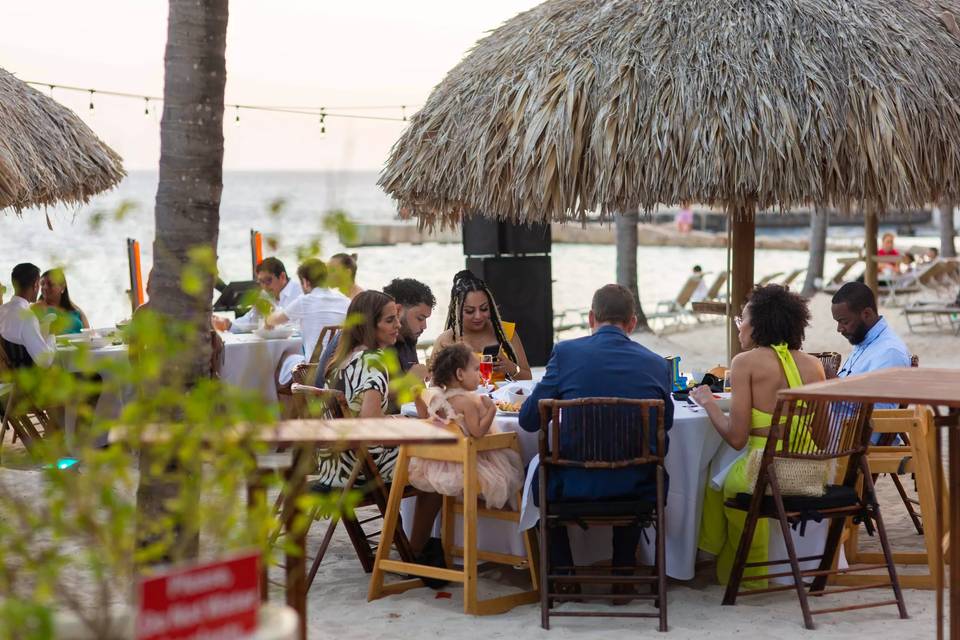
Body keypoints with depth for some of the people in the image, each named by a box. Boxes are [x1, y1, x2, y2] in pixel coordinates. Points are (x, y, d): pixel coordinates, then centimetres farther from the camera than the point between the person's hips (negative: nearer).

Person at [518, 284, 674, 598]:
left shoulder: (566, 352, -7)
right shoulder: (656, 364, -1)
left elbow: (528, 419, -2)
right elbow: (665, 423, 13)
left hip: (574, 486, -2)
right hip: (635, 489, 2)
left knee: (543, 474, 33)